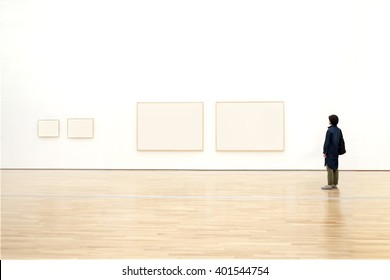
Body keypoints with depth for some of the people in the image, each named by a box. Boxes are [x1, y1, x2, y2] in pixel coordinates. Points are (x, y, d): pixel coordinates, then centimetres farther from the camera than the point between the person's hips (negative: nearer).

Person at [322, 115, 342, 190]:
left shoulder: (330, 130, -16)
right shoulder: (339, 130, 7)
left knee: (330, 168, -1)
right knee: (335, 168, 11)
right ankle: (335, 184, 16)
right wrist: (338, 149, 19)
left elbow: (327, 142, -16)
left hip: (330, 152, -8)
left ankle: (330, 185, 3)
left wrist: (325, 152, -9)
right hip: (336, 152, 8)